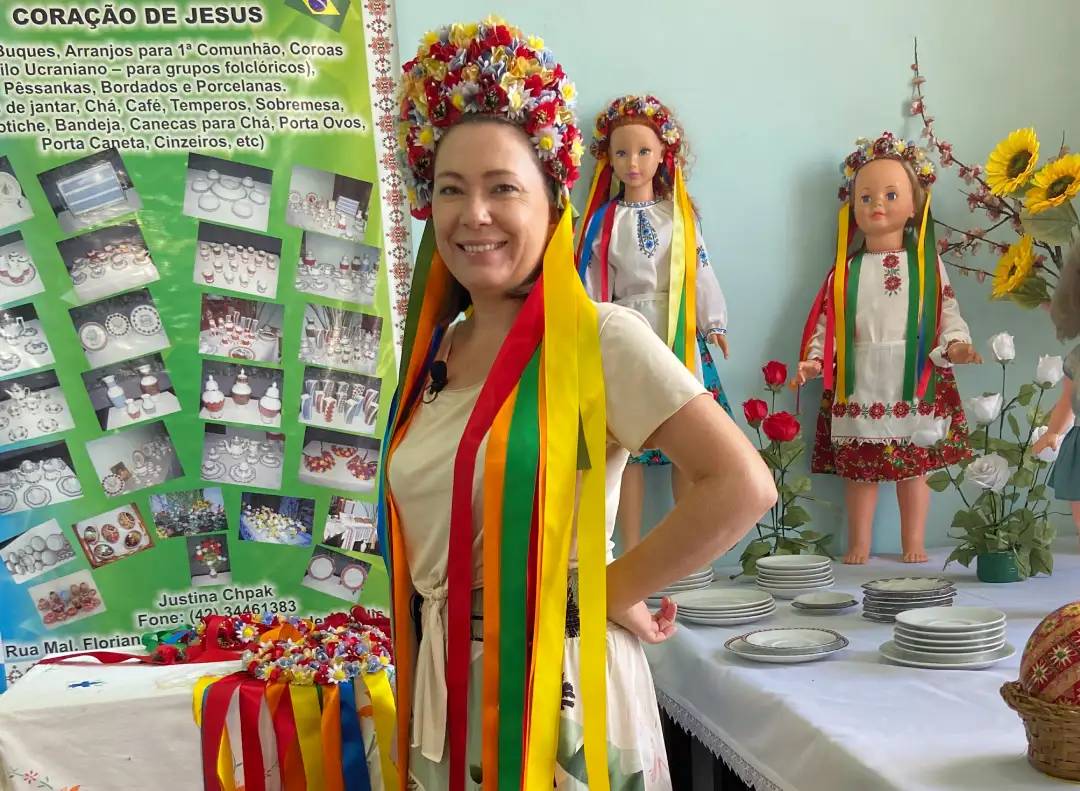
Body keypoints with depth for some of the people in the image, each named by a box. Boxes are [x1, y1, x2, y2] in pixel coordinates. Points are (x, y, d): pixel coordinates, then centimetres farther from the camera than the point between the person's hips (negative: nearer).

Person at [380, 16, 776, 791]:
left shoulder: (600, 336, -14)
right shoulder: (435, 350, 5)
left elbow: (743, 487, -22)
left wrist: (616, 590, -13)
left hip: (557, 686, -6)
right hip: (446, 692, 6)